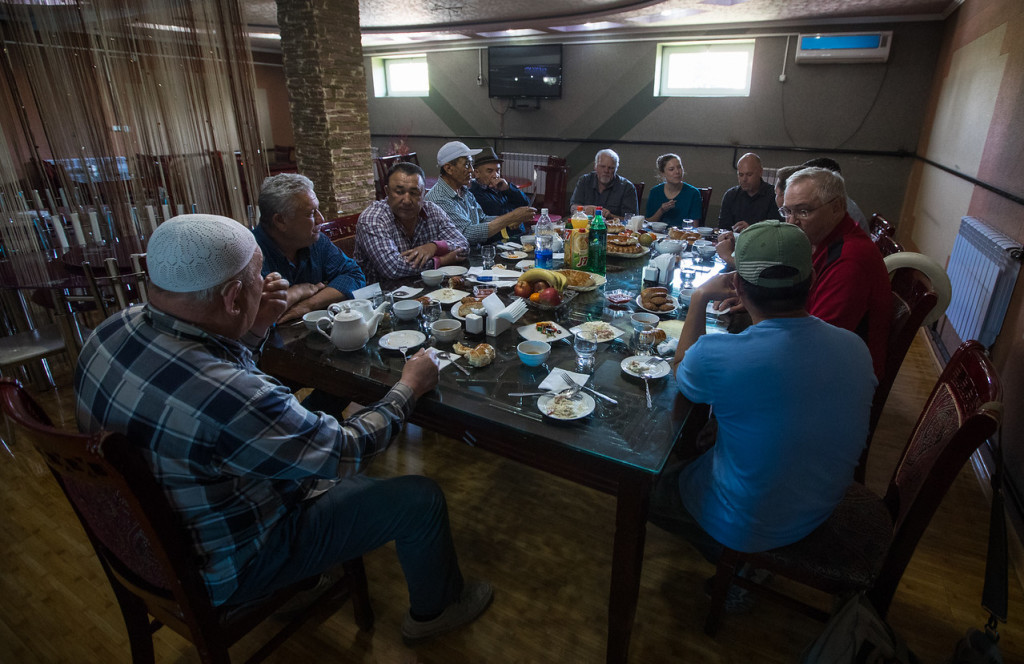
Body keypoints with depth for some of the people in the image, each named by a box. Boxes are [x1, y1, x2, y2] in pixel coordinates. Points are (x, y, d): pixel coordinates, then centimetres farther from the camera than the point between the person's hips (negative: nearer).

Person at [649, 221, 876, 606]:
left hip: (743, 527, -5)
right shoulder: (856, 348, -17)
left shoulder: (719, 357, -34)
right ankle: (748, 561, 32)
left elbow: (681, 373, -8)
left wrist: (699, 300, -4)